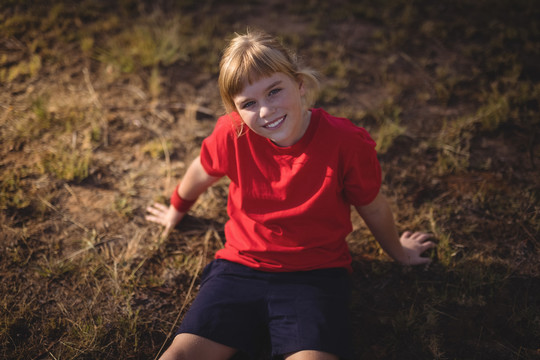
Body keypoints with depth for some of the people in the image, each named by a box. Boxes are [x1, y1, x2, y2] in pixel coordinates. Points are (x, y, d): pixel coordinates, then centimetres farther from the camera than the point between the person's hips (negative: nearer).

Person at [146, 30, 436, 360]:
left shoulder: (346, 142, -16)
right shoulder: (232, 134, -10)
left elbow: (373, 208, 3)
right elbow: (202, 173, 14)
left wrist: (398, 252, 21)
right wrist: (177, 209, 33)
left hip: (316, 274, -1)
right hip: (241, 264, 2)